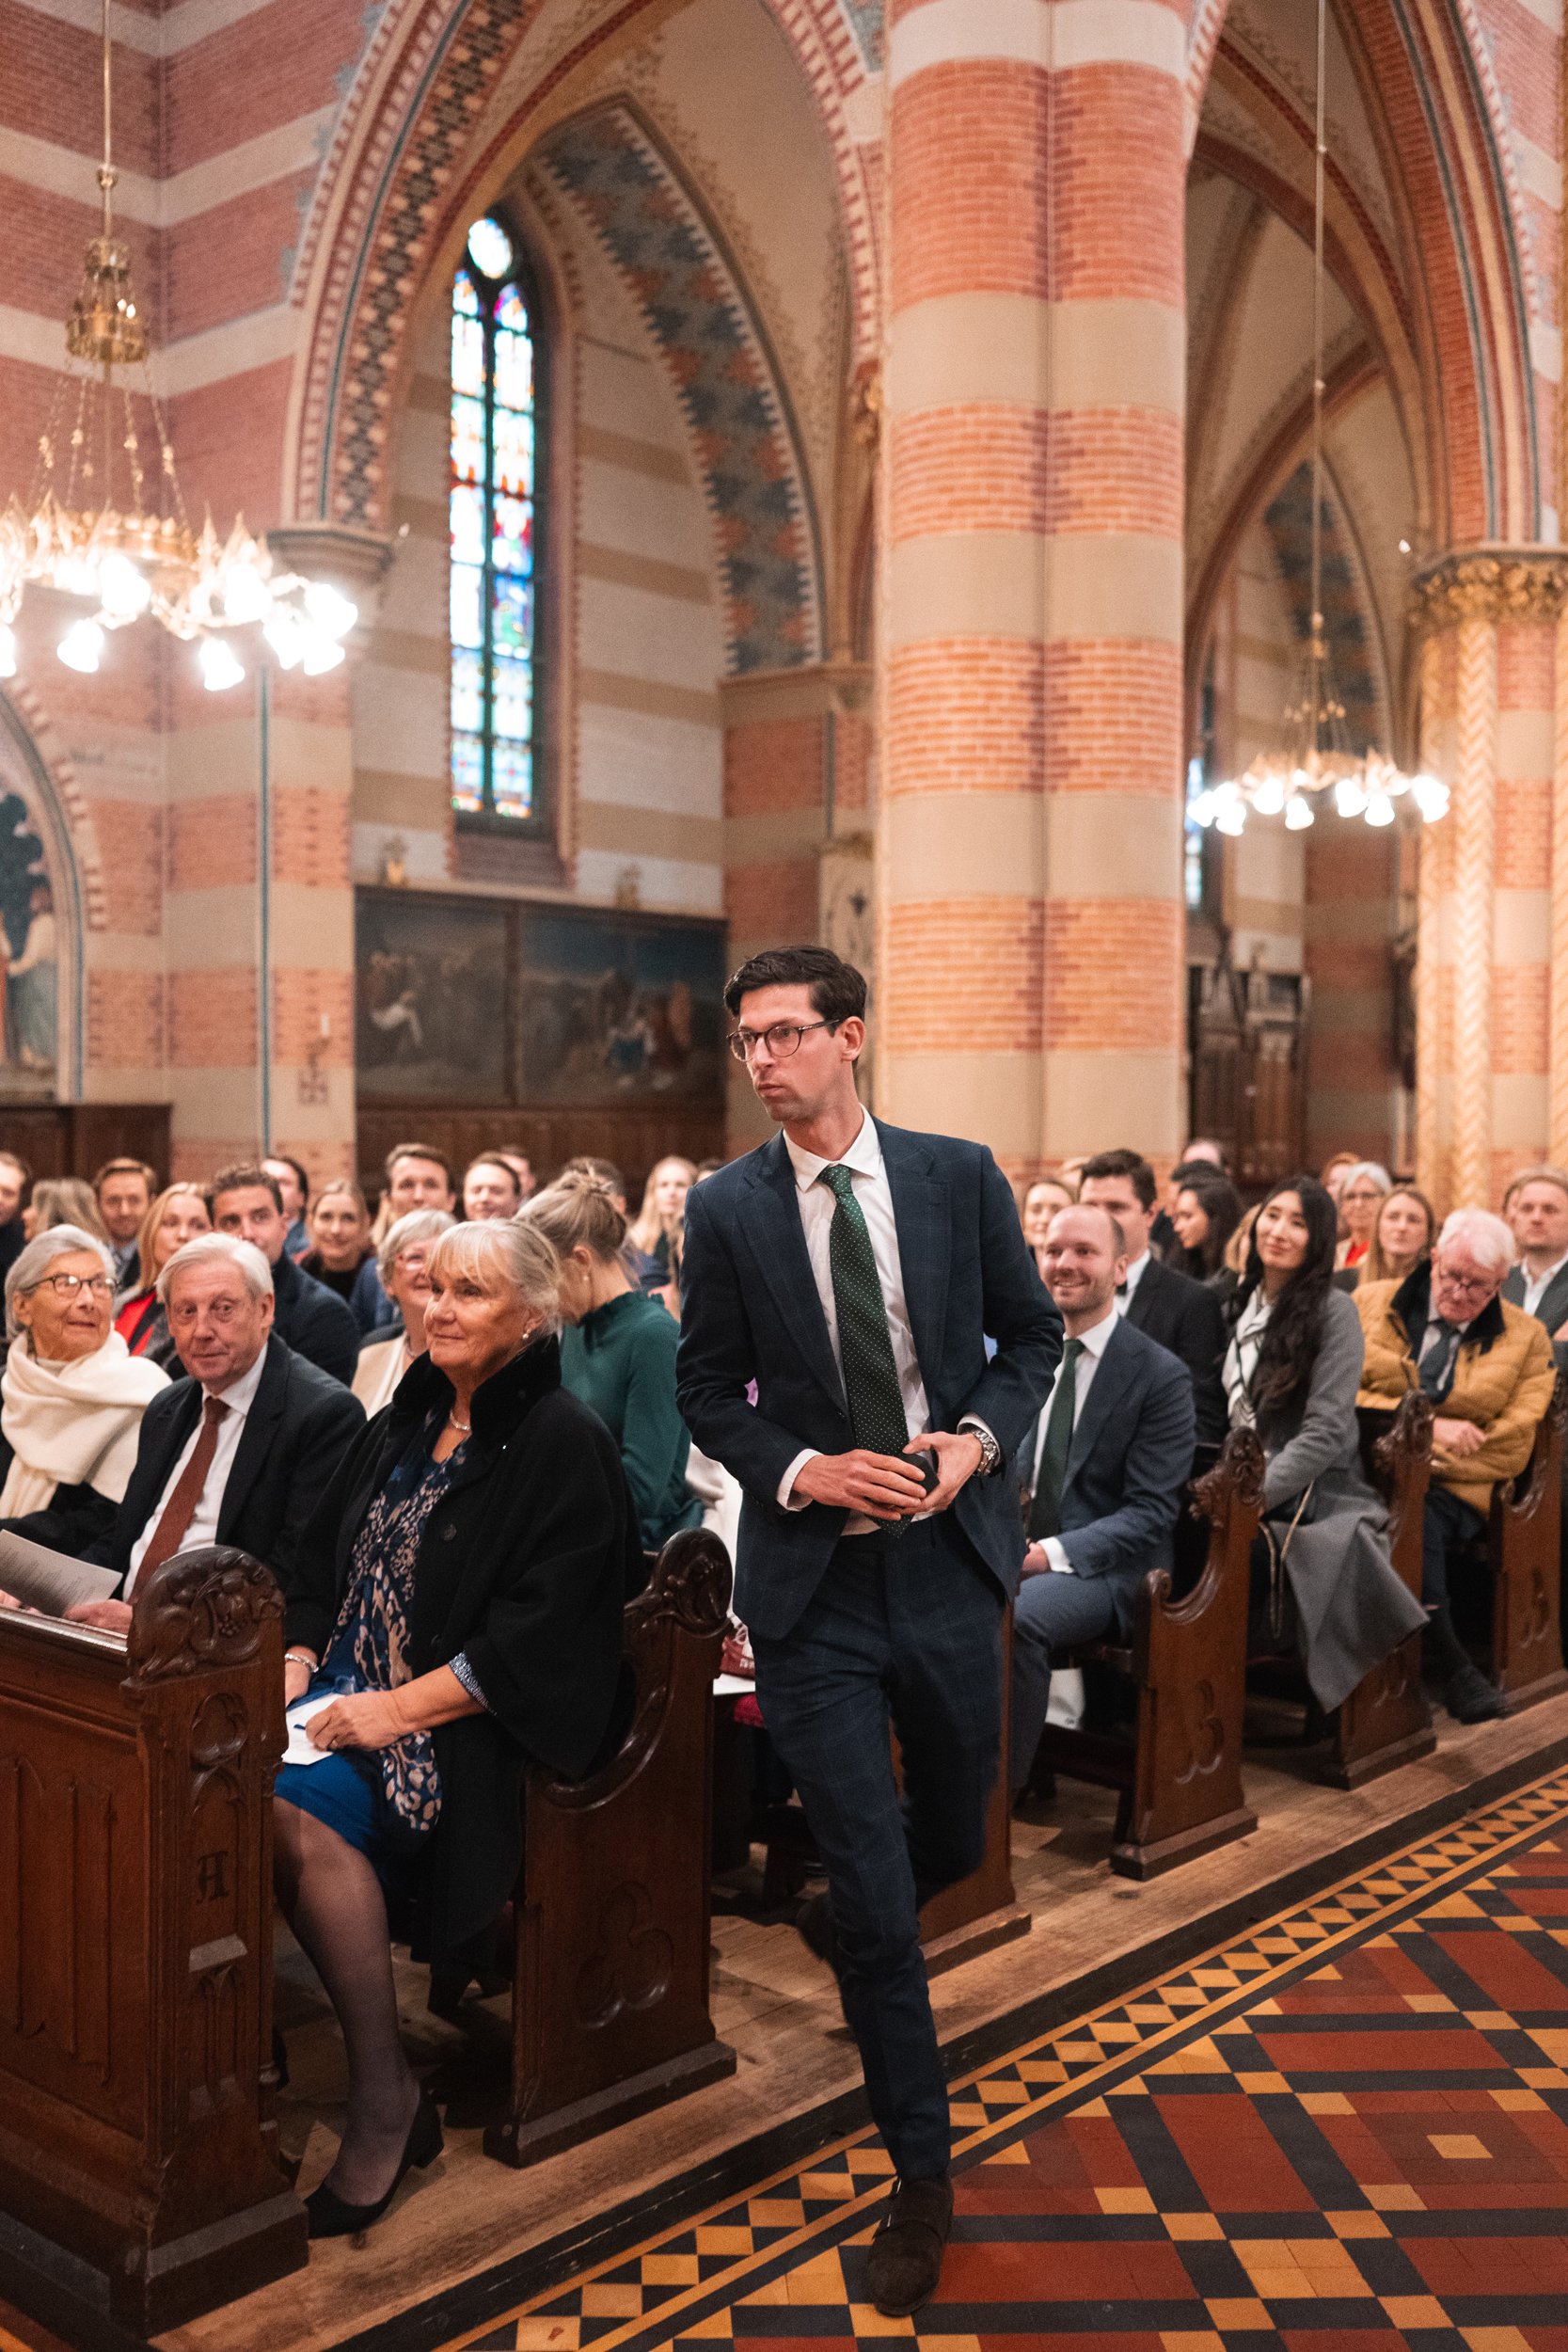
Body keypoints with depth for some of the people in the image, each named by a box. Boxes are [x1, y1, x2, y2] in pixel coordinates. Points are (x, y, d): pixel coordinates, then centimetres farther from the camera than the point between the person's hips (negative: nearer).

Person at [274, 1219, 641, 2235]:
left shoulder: (565, 1444, -8)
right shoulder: (406, 1421, 15)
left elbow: (539, 1631, -16)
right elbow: (323, 1561, 19)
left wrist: (403, 1707, -20)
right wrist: (296, 1666, 1)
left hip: (474, 1724, -7)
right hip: (352, 1694, 7)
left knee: (300, 1807, -30)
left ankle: (386, 2101, -15)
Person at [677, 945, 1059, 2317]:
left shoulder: (960, 1176, -2)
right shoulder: (727, 1210, -4)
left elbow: (1033, 1333, 8)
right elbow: (708, 1391, 2)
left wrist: (979, 1436, -9)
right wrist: (804, 1471, -14)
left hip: (947, 1555, 2)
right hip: (812, 1582, -2)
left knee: (951, 1844, 20)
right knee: (878, 1899, 0)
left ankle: (847, 1923, 56)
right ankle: (921, 2177, 20)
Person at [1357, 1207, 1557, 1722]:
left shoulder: (1527, 1340, 11)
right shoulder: (1370, 1304, 11)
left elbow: (1509, 1450, 2)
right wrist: (1428, 1425, -8)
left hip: (1450, 1491, 0)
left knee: (1418, 1518, -36)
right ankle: (1449, 1666, -23)